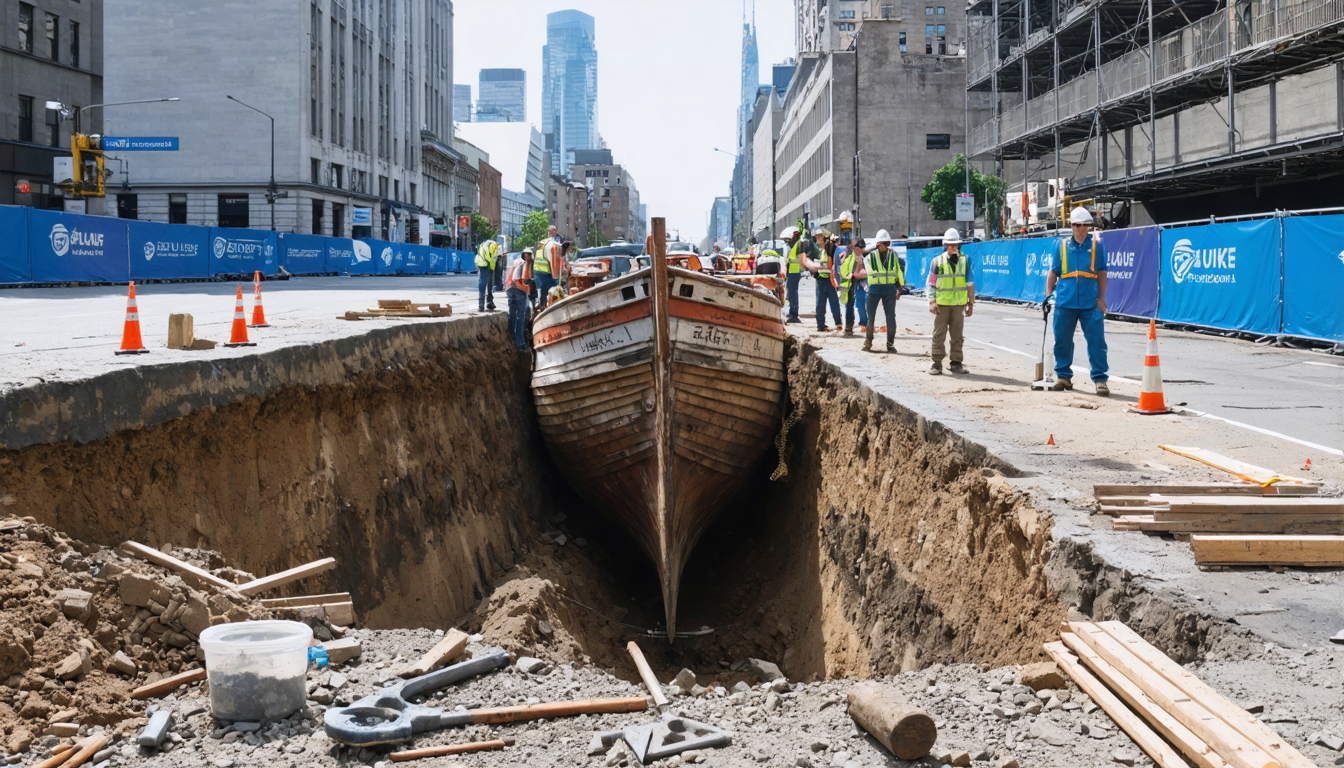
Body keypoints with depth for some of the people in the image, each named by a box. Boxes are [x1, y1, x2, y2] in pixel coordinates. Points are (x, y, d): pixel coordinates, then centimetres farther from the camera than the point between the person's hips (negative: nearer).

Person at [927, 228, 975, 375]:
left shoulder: (965, 261, 8)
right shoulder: (937, 261, 2)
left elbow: (970, 283, 11)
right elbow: (931, 283, 2)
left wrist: (971, 303, 8)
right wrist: (932, 302, -8)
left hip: (959, 304, 2)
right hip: (942, 304, -2)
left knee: (957, 335, 6)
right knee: (939, 334, -2)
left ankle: (956, 363, 13)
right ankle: (937, 364, 1)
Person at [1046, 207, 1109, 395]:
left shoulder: (1096, 245, 6)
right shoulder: (1062, 246, 9)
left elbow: (1102, 273, 8)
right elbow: (1053, 272, 13)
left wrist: (1101, 298, 2)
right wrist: (1048, 294, 3)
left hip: (1090, 302, -1)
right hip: (1065, 302, 1)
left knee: (1096, 341, -6)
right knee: (1062, 341, 5)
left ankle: (1100, 379, -1)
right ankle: (1063, 375, 19)